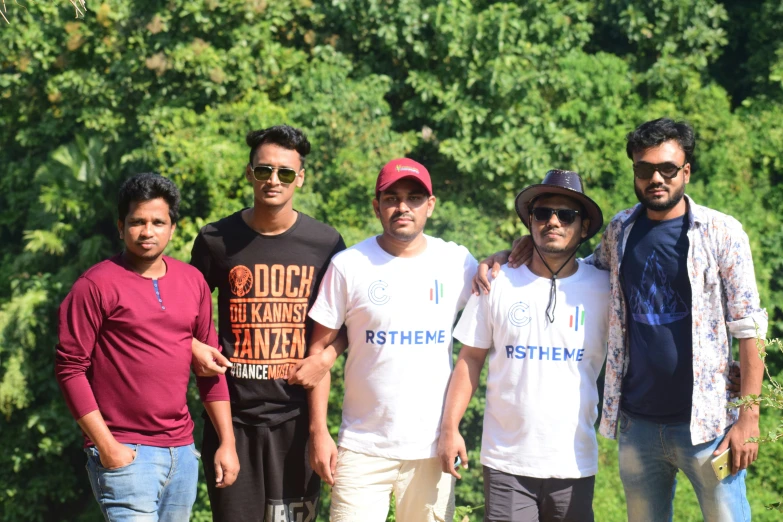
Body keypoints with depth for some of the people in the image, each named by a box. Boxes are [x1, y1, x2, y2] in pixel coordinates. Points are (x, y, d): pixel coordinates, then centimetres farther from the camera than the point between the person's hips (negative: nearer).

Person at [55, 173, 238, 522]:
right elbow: (70, 369, -8)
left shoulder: (192, 281, 11)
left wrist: (227, 442, 10)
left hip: (182, 451, 6)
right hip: (125, 453, -6)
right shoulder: (96, 285, -6)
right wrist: (105, 445, -12)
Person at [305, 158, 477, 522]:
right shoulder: (348, 266, -2)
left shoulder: (457, 262, 3)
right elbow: (320, 348, 1)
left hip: (433, 447, 2)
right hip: (363, 448, -1)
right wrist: (318, 431, -4)